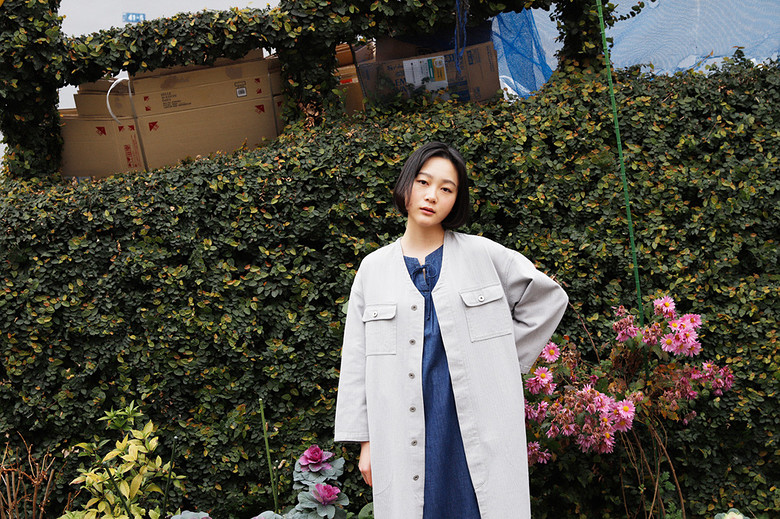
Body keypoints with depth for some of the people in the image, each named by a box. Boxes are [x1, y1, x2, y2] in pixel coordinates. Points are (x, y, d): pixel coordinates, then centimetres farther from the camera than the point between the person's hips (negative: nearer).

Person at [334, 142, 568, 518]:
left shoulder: (484, 256, 3)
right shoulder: (374, 269, 7)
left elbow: (549, 297, 13)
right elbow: (357, 361, 8)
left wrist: (505, 362, 8)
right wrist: (365, 440, 5)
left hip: (478, 422, -1)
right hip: (405, 429, 1)